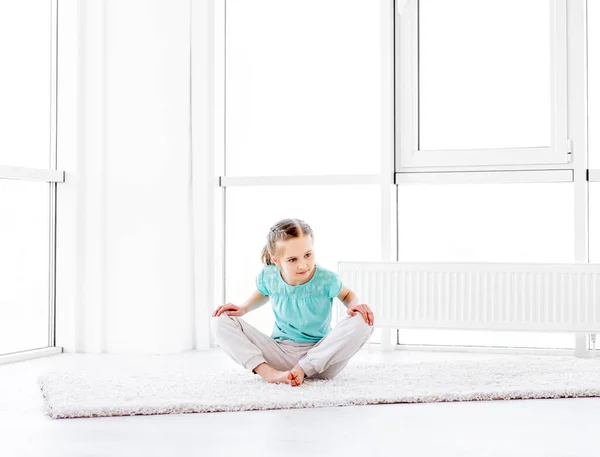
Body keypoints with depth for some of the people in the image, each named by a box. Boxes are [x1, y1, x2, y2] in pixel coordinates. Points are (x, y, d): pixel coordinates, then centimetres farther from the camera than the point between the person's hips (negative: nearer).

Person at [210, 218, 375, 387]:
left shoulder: (326, 279, -18)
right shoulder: (268, 277, -9)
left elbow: (347, 295, 5)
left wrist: (354, 305, -19)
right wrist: (244, 308, -2)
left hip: (320, 355, -2)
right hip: (280, 353, 2)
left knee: (362, 322, -29)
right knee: (221, 321, -14)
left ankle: (302, 369, -24)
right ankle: (268, 372, -32)